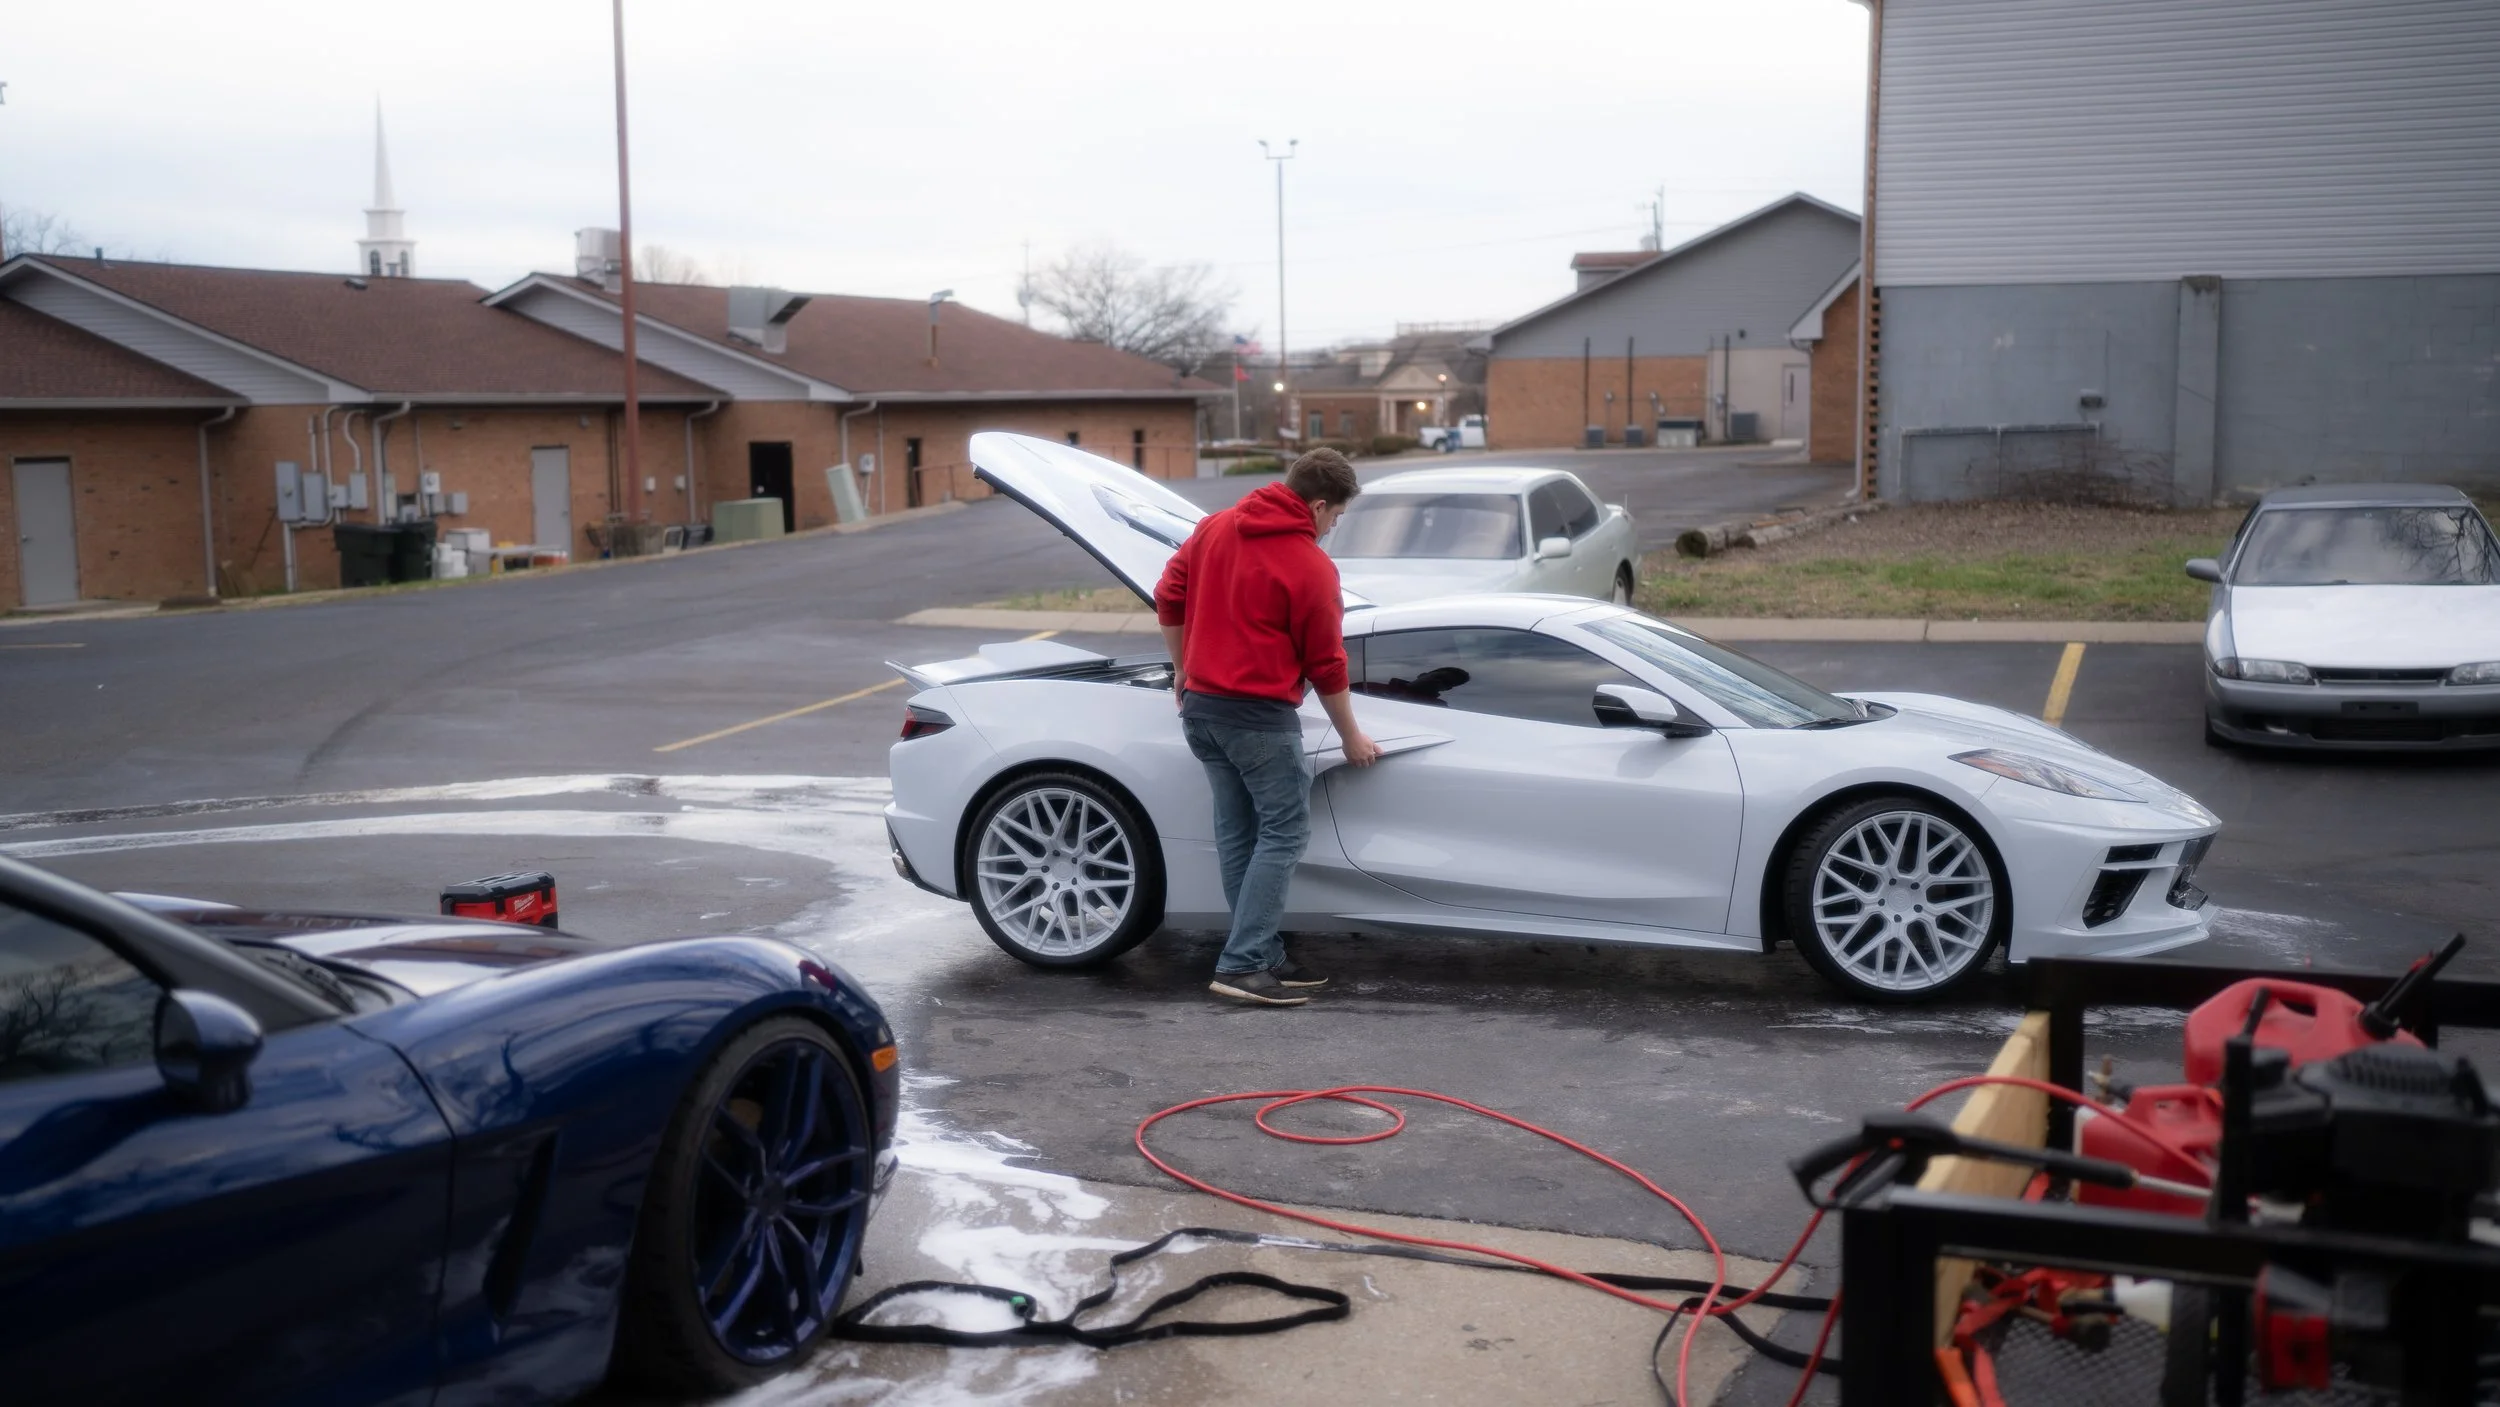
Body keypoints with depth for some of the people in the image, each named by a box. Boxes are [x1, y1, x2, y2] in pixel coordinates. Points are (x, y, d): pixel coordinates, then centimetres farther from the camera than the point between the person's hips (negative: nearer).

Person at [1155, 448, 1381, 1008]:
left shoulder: (1214, 527, 8)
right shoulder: (1311, 567, -11)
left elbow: (1168, 598, 11)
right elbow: (1326, 665, -5)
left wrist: (1183, 668, 22)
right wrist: (1352, 739, 6)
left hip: (1200, 706, 8)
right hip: (1259, 715, -8)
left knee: (1238, 832, 11)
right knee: (1284, 832, -3)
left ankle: (1265, 957, 16)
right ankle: (1242, 966, -10)